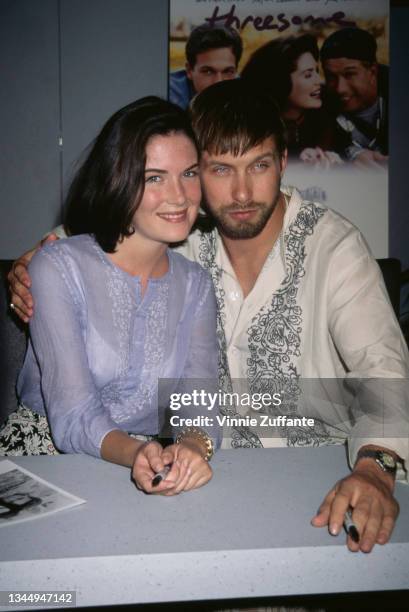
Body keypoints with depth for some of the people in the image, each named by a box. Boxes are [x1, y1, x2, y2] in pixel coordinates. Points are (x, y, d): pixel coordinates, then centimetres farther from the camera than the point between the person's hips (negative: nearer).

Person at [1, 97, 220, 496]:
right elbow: (73, 417, -17)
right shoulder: (59, 267, -12)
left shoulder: (195, 284, 4)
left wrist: (194, 446, -29)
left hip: (155, 475, 3)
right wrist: (135, 454, -37)